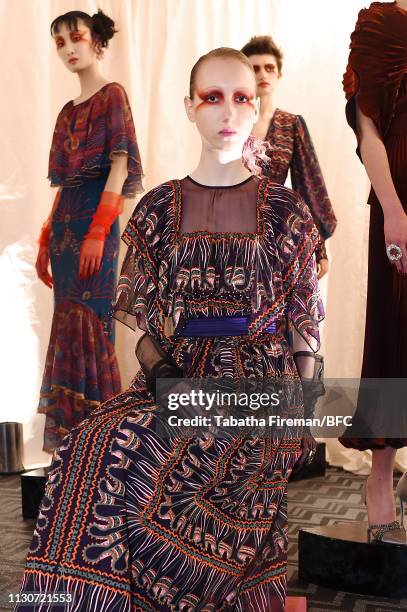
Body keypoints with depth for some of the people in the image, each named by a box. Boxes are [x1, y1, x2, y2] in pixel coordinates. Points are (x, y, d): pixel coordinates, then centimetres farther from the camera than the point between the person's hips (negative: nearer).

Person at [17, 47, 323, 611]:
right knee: (93, 451, -29)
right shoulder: (158, 209, 10)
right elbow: (142, 316, 10)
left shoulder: (285, 211, 6)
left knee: (125, 458, -29)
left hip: (261, 377, -2)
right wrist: (160, 370, -9)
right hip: (178, 373, 2)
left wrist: (304, 414, -1)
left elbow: (303, 319, 7)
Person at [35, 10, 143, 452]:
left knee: (89, 324, -10)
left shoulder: (112, 95, 0)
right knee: (69, 325, 7)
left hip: (95, 221, -7)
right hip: (65, 225, 7)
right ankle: (70, 437, 15)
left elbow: (120, 167, -10)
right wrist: (45, 240, 14)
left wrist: (98, 231, -19)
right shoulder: (68, 111, 20)